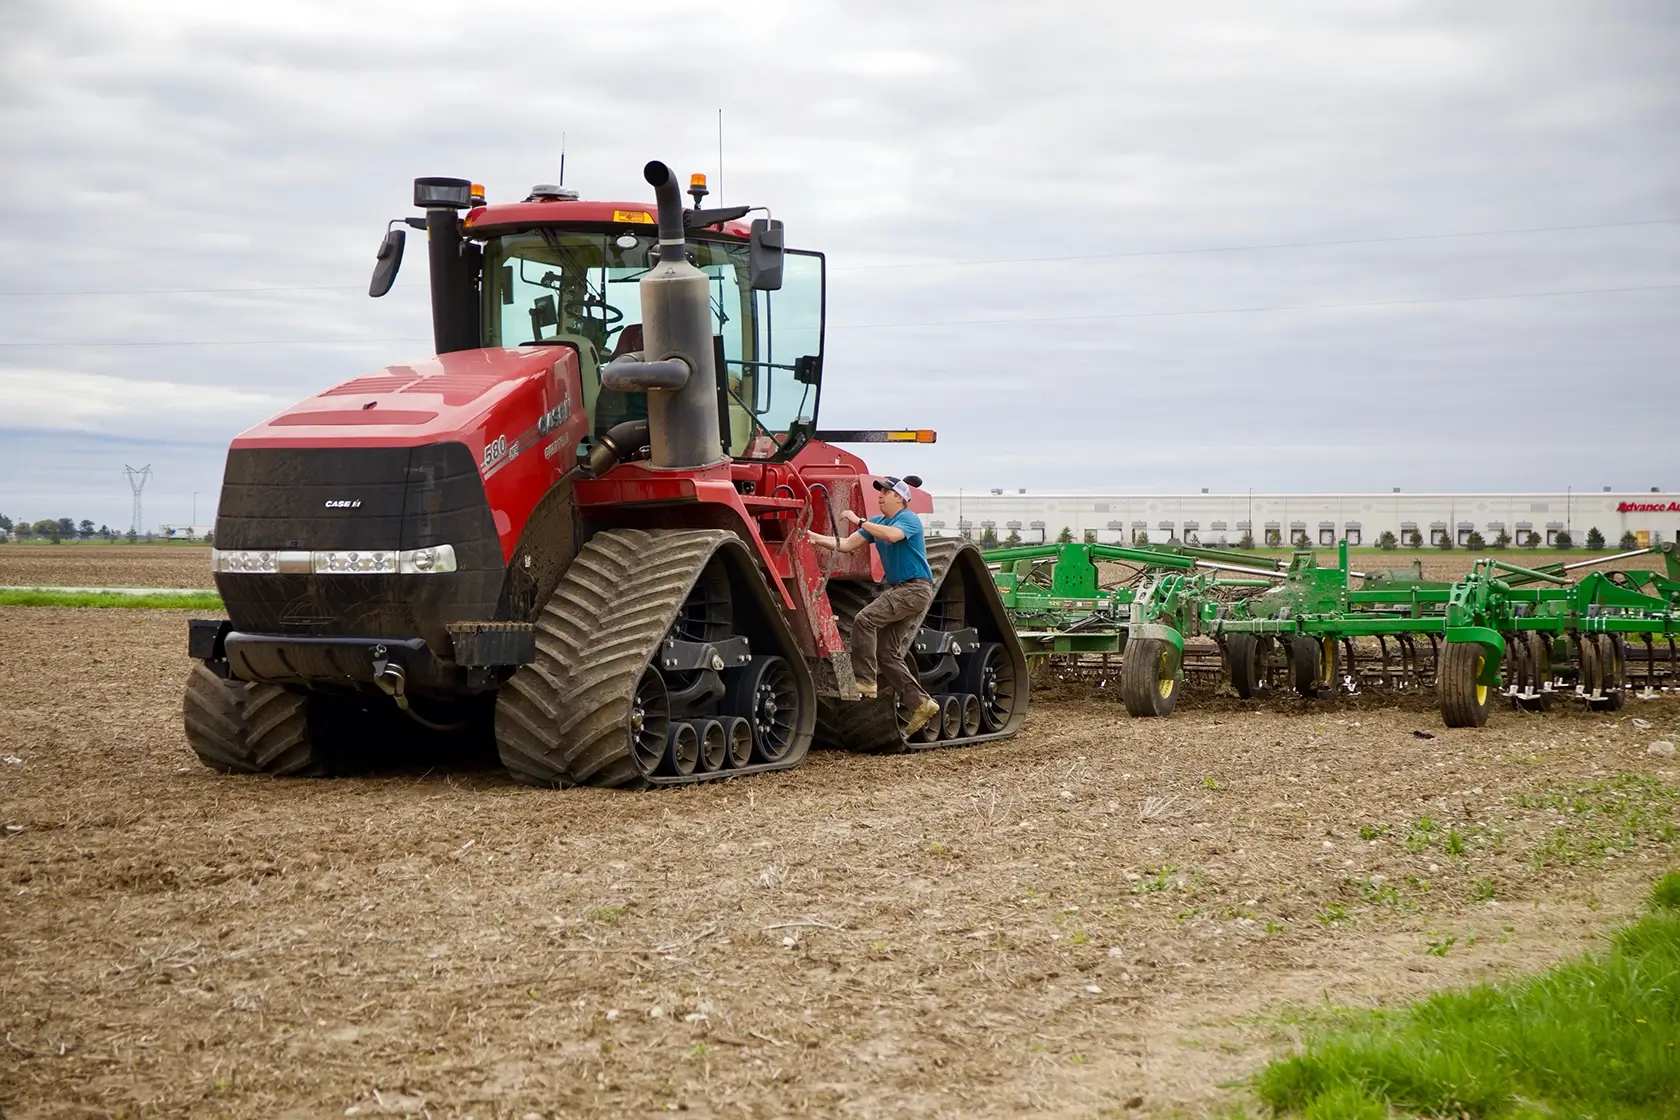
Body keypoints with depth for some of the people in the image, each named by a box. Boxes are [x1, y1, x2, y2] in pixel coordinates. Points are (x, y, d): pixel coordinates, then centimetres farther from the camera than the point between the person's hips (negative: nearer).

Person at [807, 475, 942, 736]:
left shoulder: (909, 519, -10)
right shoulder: (877, 523, 14)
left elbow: (892, 535, -33)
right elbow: (847, 545, 8)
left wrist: (859, 521, -31)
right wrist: (815, 538, -3)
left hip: (915, 589, -9)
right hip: (897, 588, 9)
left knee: (864, 619, -24)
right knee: (888, 653, 4)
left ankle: (865, 682, -20)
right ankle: (920, 704, 8)